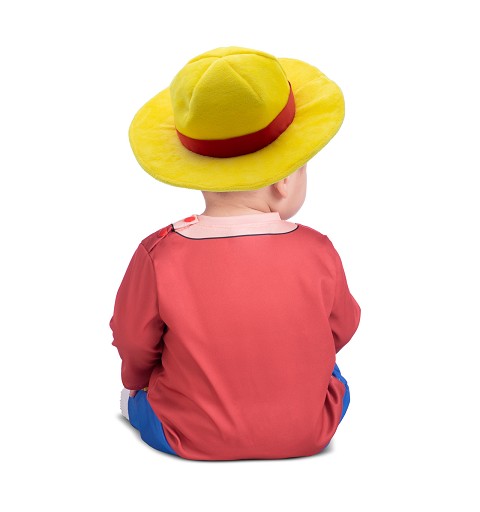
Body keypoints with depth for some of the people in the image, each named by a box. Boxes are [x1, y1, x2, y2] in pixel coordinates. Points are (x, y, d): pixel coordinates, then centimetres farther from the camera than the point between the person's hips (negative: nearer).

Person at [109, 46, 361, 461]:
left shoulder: (158, 257, -23)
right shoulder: (317, 254, -18)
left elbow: (134, 343, -7)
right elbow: (340, 330, 1)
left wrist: (137, 380, 18)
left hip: (190, 439, -1)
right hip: (308, 435, 2)